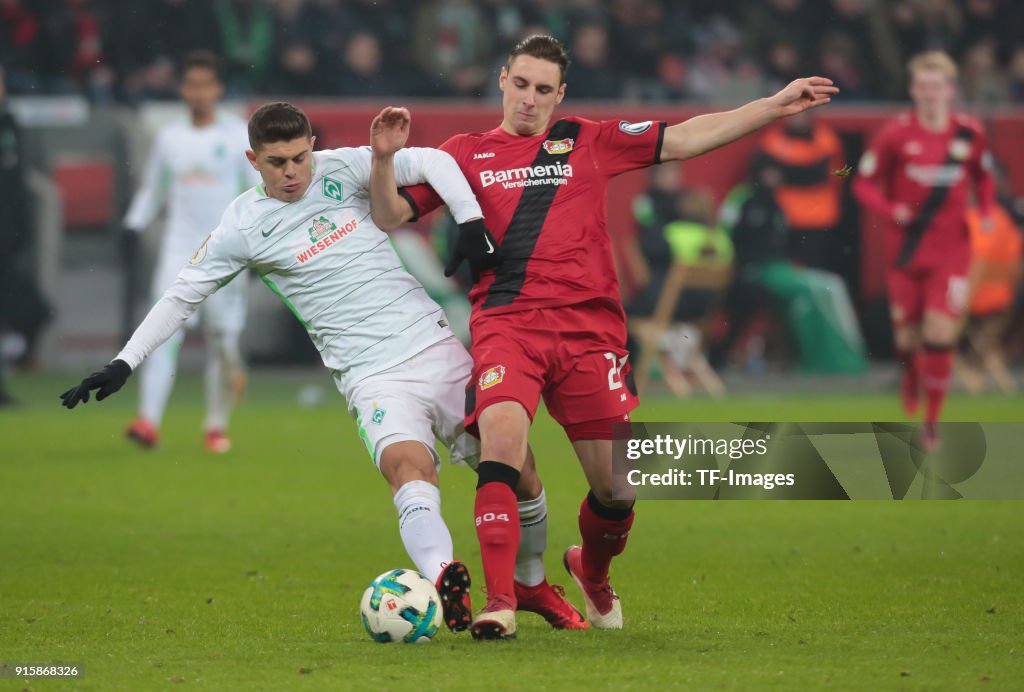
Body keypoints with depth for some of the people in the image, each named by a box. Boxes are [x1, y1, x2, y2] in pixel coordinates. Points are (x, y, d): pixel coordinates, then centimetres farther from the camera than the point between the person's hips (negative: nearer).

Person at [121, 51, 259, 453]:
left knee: (223, 337, 0)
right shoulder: (169, 137, 11)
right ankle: (149, 421, -21)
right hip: (179, 248, 2)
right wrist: (134, 226, 10)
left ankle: (217, 426, 13)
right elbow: (151, 189, 21)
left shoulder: (238, 135, 3)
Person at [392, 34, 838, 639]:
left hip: (590, 327, 2)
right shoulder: (466, 154, 14)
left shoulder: (588, 141, 16)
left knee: (618, 487, 1)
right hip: (506, 323, -1)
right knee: (501, 436, -29)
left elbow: (686, 139, 15)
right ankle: (499, 603, -26)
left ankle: (593, 571, 35)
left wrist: (775, 107, 10)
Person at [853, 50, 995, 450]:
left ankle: (932, 423, -1)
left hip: (951, 249, 0)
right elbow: (864, 182, 0)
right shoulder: (896, 133, -7)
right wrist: (889, 209, -18)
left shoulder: (970, 133, -1)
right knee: (907, 335, 7)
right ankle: (911, 376, 45)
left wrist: (986, 210, -1)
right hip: (907, 248, 0)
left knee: (940, 335, -12)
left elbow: (983, 177, 17)